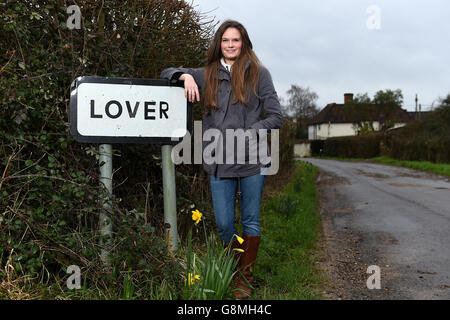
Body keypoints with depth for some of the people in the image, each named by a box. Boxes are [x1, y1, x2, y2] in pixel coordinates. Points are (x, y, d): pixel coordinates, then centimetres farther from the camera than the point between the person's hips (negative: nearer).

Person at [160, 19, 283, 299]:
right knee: (224, 224, 5)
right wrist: (185, 76, -4)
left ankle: (245, 279, 21)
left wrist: (246, 134, -11)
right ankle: (235, 269, 28)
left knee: (250, 221, 7)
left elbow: (275, 117, 1)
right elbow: (167, 73, 18)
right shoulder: (208, 74, 11)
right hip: (220, 161, 2)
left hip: (252, 160, -2)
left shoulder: (258, 73, 4)